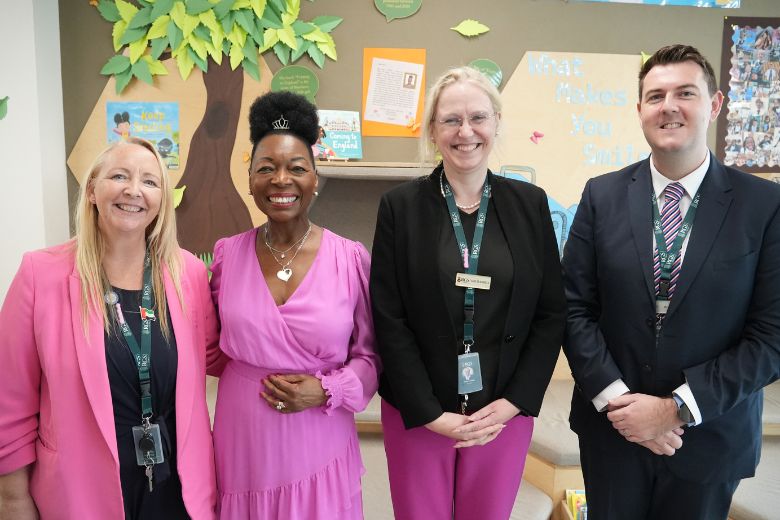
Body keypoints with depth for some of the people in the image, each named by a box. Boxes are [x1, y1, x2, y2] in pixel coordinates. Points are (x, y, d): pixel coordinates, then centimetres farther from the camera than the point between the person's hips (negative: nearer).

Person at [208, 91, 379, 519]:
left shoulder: (351, 259, -9)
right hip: (243, 446, 2)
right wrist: (247, 372, -4)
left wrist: (325, 391, -14)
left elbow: (370, 354, -1)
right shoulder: (227, 254, -4)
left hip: (319, 449, -1)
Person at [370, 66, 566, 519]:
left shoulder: (530, 203, 0)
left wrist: (511, 403, -7)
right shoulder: (401, 206, -5)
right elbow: (389, 320, -8)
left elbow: (552, 313, 1)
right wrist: (431, 414, -11)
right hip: (417, 415, -1)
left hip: (504, 413, 2)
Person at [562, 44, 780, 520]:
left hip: (710, 437, 0)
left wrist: (678, 407, -16)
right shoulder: (602, 196, -4)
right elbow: (574, 307, -5)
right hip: (612, 426, 1)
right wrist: (616, 399, -13)